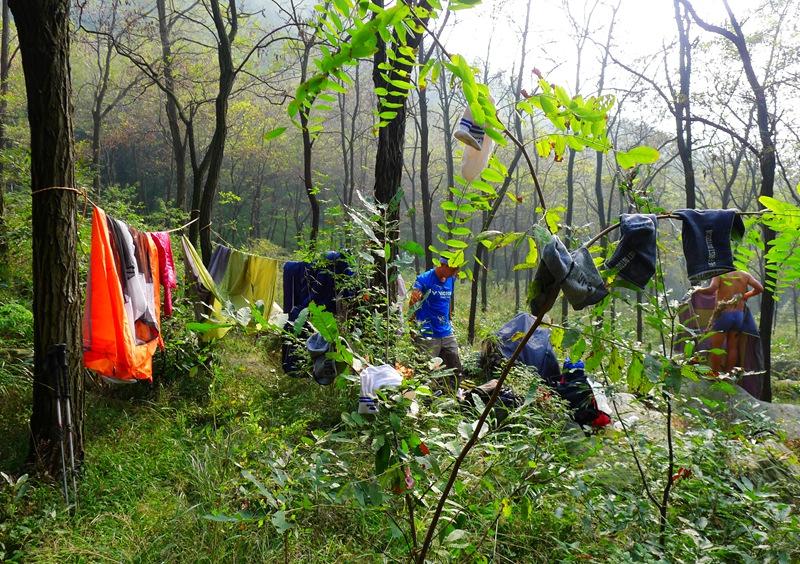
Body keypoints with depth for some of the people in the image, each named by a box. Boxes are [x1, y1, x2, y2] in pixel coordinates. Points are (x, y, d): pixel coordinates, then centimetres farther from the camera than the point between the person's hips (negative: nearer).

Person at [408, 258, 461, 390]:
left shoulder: (451, 280, 9)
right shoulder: (424, 279, -11)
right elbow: (412, 304, -19)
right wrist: (414, 301, -39)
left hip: (447, 334, 7)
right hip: (428, 336, -7)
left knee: (456, 372, 10)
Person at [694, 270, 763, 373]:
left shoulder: (719, 275, -5)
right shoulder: (745, 275, 9)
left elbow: (712, 289, -21)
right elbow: (759, 288, 6)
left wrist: (698, 290, -4)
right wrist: (745, 296, 20)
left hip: (724, 314, -5)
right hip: (739, 315, 5)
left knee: (716, 346, 3)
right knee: (732, 347, 13)